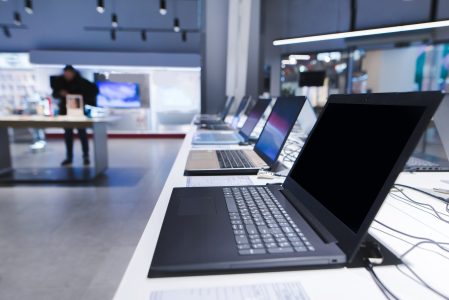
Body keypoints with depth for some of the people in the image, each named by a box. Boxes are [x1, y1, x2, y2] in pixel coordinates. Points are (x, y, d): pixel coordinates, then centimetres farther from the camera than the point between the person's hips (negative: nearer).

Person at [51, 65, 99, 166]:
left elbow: (95, 89, -9)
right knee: (67, 134, 7)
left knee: (82, 133, -1)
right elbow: (55, 93, 7)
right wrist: (60, 93, -15)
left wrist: (85, 100, -16)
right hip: (65, 111, 3)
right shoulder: (59, 81, 1)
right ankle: (69, 157, 16)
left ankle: (86, 156, 10)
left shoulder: (81, 81, -10)